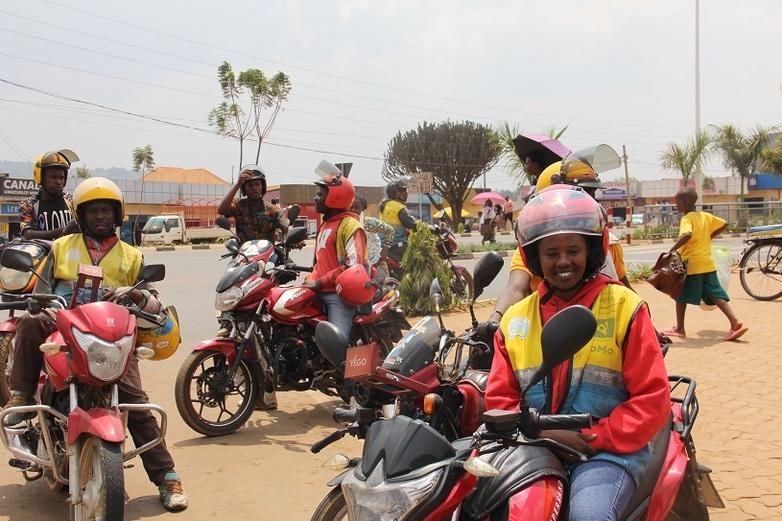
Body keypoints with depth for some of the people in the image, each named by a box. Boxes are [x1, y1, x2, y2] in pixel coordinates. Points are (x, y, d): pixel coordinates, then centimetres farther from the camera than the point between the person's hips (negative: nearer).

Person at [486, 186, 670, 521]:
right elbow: (500, 398, 8)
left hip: (608, 449, -3)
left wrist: (595, 439, -13)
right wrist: (543, 434, -11)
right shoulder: (515, 318, 11)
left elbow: (652, 397, -3)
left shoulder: (624, 307, 0)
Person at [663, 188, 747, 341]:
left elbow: (687, 235, -31)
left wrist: (672, 249, -27)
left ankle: (679, 329, 17)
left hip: (691, 264, -6)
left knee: (681, 296, 9)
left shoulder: (686, 219, -12)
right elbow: (724, 224, 20)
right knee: (716, 294, 4)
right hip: (708, 263, 6)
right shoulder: (706, 216, 10)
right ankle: (735, 323, -9)